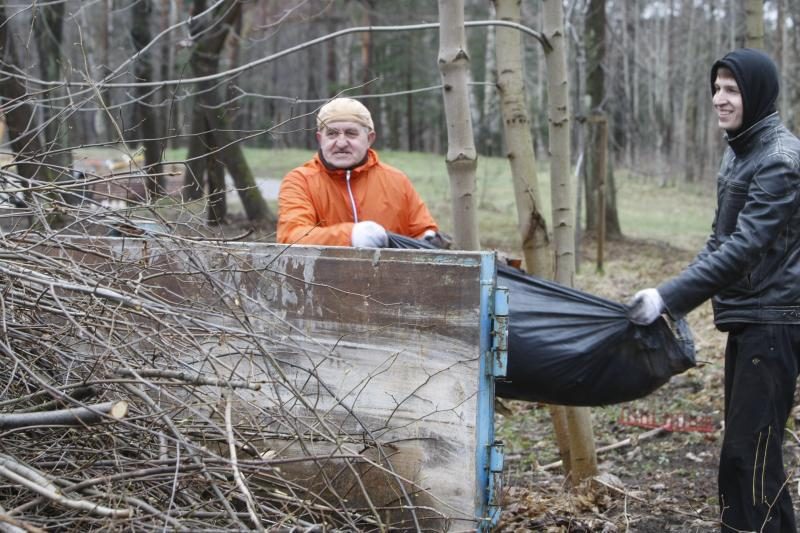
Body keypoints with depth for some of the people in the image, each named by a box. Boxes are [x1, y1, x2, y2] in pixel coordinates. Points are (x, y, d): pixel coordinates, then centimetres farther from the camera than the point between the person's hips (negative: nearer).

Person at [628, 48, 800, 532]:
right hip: (746, 317, 10)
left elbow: (745, 247, -25)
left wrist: (670, 297, -27)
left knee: (748, 450, -10)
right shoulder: (739, 150, 13)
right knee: (752, 441, 17)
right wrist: (679, 297, 9)